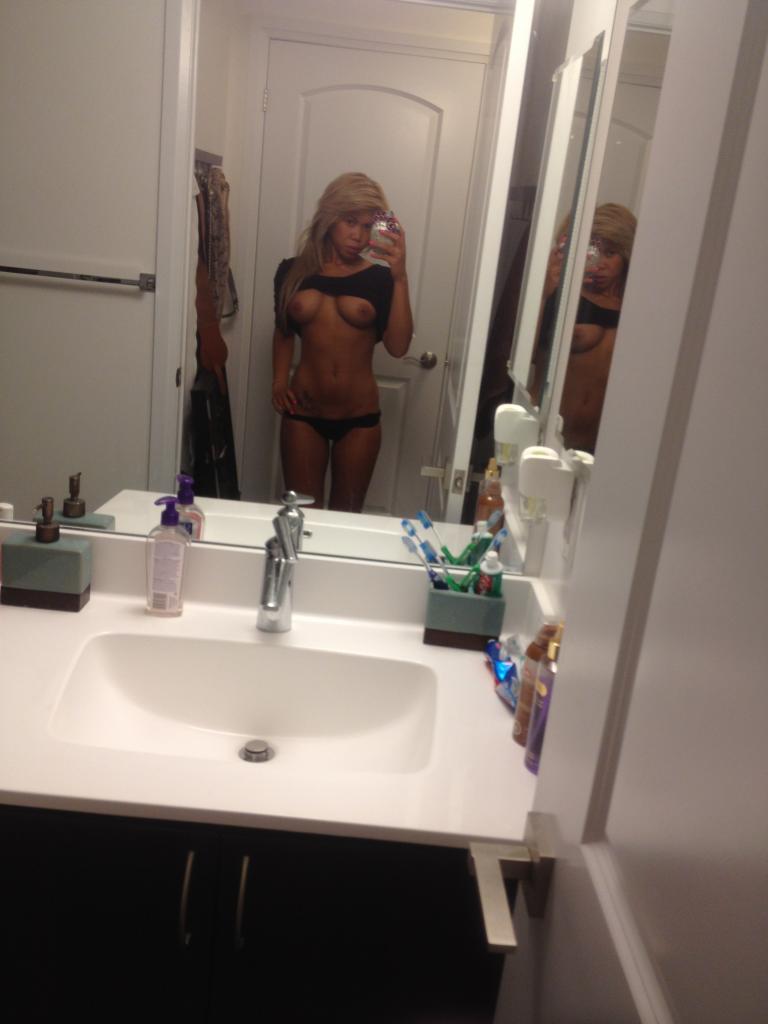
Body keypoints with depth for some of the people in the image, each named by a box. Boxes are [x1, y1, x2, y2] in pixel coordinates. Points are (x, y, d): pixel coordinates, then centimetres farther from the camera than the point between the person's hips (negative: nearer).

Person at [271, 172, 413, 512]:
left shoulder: (379, 278, -3)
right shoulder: (293, 271, 2)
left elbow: (398, 347, -15)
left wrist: (400, 277, -21)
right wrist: (279, 379, 2)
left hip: (360, 417, 0)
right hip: (303, 413, 1)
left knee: (347, 515, 12)